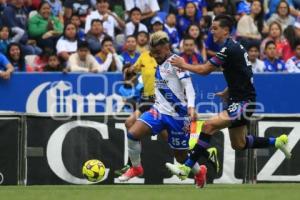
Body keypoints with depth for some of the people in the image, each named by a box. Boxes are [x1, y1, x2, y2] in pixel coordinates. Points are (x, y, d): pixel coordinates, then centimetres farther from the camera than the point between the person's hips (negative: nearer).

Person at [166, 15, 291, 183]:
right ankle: (277, 142, 32)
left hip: (243, 103, -10)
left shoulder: (229, 49, -18)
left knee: (209, 126, -22)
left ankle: (186, 168, -22)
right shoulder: (235, 46, 12)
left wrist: (183, 65, -1)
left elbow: (204, 70, -14)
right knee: (239, 144, 19)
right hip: (239, 101, 10)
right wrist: (228, 92, 20)